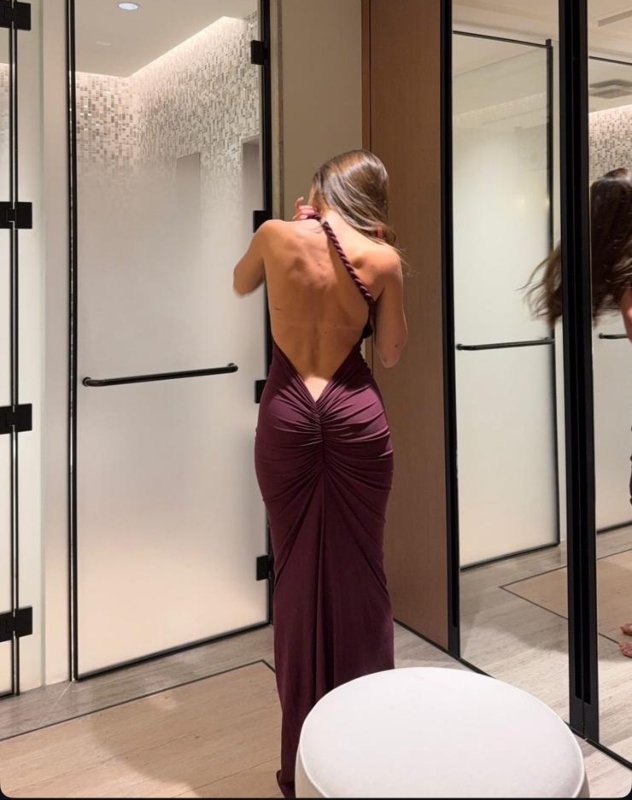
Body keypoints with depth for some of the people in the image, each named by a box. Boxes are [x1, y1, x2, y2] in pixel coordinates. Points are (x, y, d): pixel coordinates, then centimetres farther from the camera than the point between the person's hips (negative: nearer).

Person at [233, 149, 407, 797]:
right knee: (358, 574, 10)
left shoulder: (276, 235, -1)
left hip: (287, 413, 1)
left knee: (297, 574, 9)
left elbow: (241, 284, 21)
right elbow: (391, 353, 6)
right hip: (355, 414, 0)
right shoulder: (382, 258, -4)